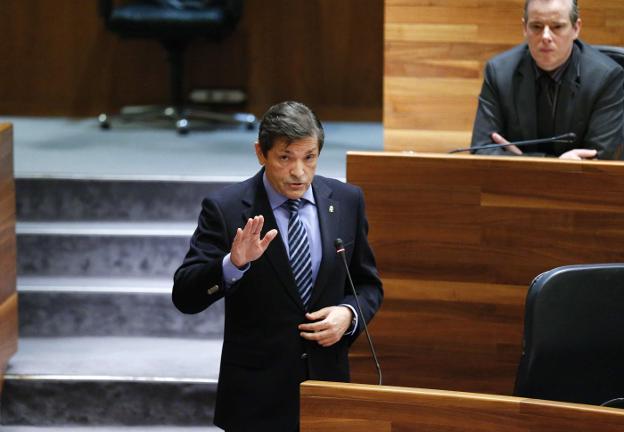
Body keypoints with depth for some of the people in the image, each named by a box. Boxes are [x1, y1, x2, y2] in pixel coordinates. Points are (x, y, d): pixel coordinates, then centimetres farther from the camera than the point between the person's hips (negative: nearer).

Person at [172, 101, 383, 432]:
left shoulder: (346, 201, 1)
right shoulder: (226, 209, -10)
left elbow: (367, 284, 11)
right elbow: (184, 297, -14)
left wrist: (349, 314, -9)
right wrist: (233, 264, -31)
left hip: (327, 381, 3)